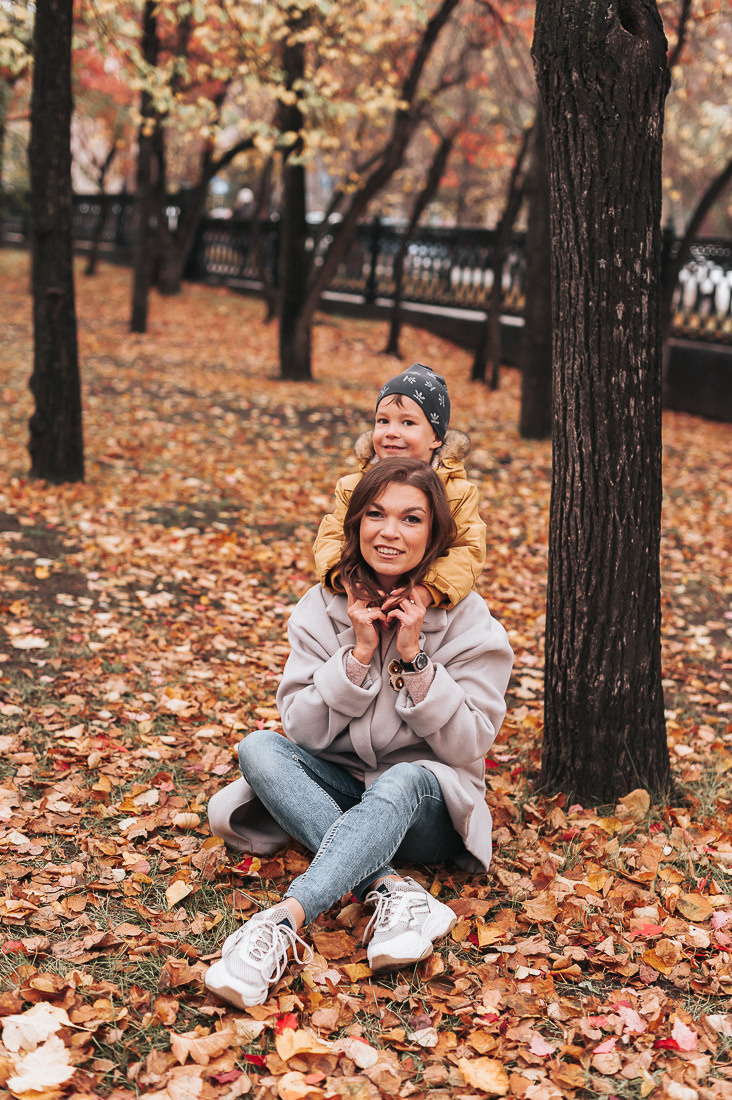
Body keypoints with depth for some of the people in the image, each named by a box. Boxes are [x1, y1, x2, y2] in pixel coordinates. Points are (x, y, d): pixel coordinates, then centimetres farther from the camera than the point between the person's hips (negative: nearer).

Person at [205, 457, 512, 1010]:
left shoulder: (466, 619, -7)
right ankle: (393, 890, -36)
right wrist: (359, 654, -18)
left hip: (429, 803, -3)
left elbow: (469, 746, -11)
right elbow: (302, 730, -7)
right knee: (258, 747, -25)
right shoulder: (324, 606, -1)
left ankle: (284, 922, -49)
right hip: (340, 792, 3)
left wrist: (414, 657, -19)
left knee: (400, 781, -37)